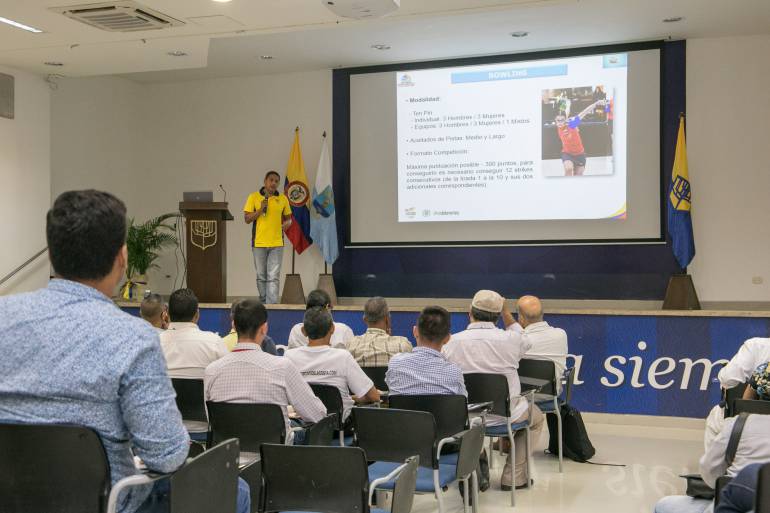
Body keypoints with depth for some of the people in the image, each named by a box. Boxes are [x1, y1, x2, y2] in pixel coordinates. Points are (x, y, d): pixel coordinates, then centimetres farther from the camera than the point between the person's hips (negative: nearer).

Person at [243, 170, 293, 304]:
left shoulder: (283, 199, 6)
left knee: (273, 277, -6)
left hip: (276, 243, 0)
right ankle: (263, 302, 24)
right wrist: (260, 210, -14)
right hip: (259, 243, 0)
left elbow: (288, 217, 15)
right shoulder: (254, 197, 1)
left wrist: (287, 223, -8)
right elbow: (247, 219, 0)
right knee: (261, 277, 9)